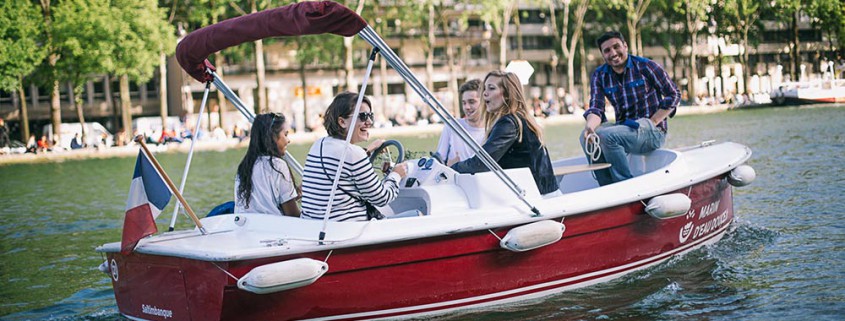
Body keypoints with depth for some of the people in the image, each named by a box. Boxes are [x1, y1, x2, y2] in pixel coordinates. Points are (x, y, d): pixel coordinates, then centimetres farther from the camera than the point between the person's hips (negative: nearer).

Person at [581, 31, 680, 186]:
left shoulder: (645, 67, -6)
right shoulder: (599, 75, 6)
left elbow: (674, 95, -2)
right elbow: (596, 107, -5)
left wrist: (651, 123, -11)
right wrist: (590, 125, -30)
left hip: (653, 132, -6)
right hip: (624, 128, 6)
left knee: (607, 136, -28)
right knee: (587, 137, -16)